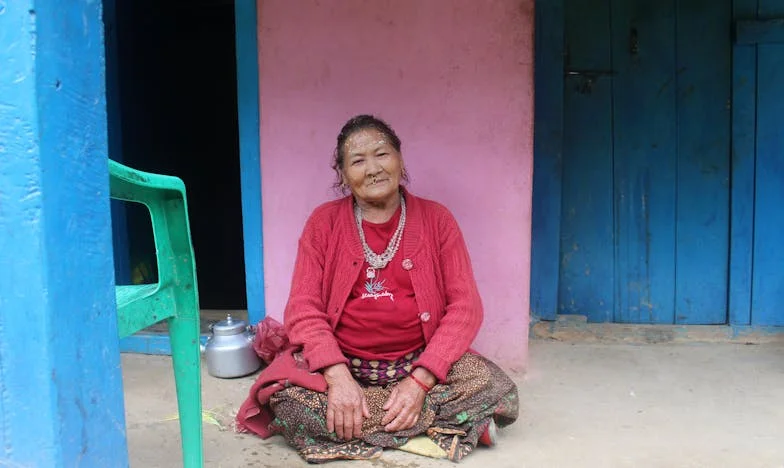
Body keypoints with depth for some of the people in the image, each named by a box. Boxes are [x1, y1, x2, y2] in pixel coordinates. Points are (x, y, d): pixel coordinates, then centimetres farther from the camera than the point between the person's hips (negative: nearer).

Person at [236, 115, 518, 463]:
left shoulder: (435, 219, 2)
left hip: (421, 363, -1)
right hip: (342, 365, 2)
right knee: (289, 400, -30)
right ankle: (449, 424, -15)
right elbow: (303, 308, -4)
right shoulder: (324, 222, 2)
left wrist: (420, 380, -17)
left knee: (497, 390, -25)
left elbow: (465, 306, -4)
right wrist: (338, 377, -22)